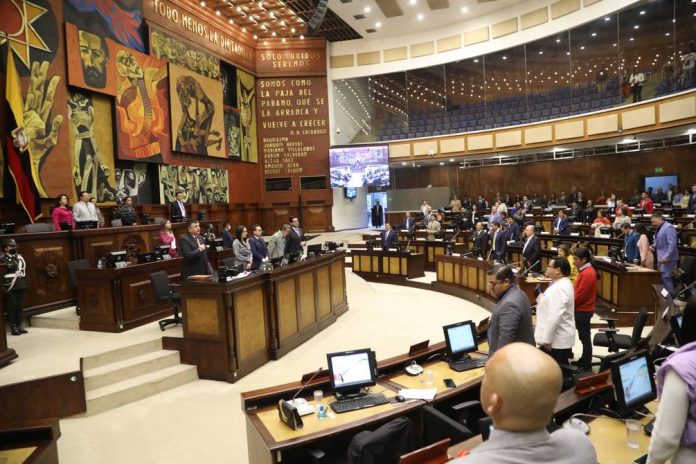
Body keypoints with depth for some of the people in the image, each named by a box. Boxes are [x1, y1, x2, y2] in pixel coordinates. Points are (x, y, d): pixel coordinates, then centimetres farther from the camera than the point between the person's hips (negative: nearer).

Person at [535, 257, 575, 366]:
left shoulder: (559, 288, -23)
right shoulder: (562, 284, 11)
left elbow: (555, 316, -28)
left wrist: (546, 339, -23)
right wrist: (542, 300, 7)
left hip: (556, 340, -10)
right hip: (560, 338, 10)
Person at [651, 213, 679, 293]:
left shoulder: (668, 227, -14)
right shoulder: (659, 228, 15)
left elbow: (672, 243, -21)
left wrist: (666, 257, -25)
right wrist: (654, 246, 7)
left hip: (667, 259, -9)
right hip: (661, 258, 9)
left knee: (665, 277, -10)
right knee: (662, 277, 10)